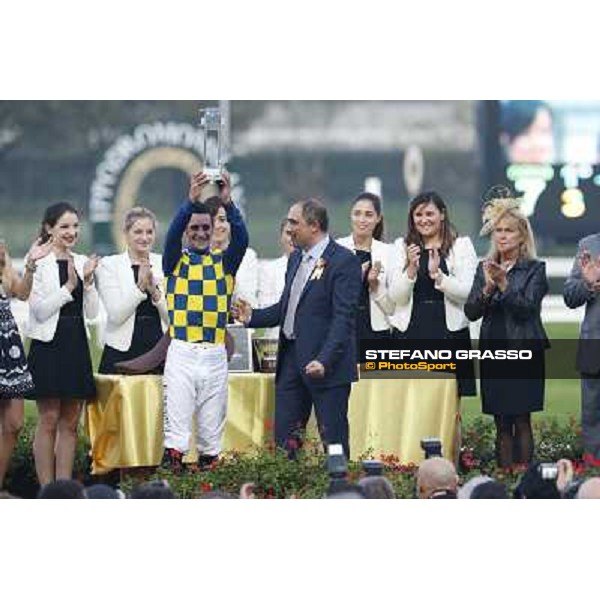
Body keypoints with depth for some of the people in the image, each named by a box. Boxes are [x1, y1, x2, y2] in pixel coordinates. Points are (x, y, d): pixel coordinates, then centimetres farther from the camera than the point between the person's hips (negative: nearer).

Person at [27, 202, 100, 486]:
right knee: (48, 420, -3)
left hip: (76, 346, 5)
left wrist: (87, 281, -8)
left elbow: (92, 312, 6)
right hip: (49, 346, -5)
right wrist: (69, 286, -17)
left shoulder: (83, 263, 10)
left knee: (70, 422, 7)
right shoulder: (38, 263, -7)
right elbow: (40, 310, -11)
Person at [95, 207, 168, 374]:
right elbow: (116, 315, -8)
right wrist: (140, 285, -17)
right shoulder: (109, 264, 1)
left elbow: (173, 317, 3)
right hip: (122, 353, -2)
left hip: (159, 352, 2)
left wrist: (154, 290, -12)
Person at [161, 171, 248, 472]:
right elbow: (172, 234, -13)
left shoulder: (224, 261, 9)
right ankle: (172, 466, -10)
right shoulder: (176, 260, 6)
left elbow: (241, 238, -8)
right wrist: (192, 200, -26)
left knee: (212, 423, 5)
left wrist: (227, 202, -23)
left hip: (215, 355, 2)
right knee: (176, 419, -8)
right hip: (181, 353, -2)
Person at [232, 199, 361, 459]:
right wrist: (252, 317, 5)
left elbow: (343, 317, -17)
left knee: (333, 439, -2)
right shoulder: (296, 258, 15)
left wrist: (325, 360, -26)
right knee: (284, 437, 7)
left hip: (325, 364, -8)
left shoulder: (344, 261, -11)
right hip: (291, 357, 8)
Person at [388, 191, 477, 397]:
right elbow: (395, 297, 4)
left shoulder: (461, 245, 6)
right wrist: (411, 268, -11)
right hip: (410, 333, 1)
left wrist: (437, 274, -16)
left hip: (448, 333, -1)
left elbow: (468, 293, -3)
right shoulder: (402, 246, 11)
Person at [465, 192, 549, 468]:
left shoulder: (534, 269, -1)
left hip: (524, 352, -4)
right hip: (493, 352, 4)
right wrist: (487, 288, -15)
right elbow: (471, 312, 3)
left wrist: (504, 285, -24)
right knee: (502, 425, 4)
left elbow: (528, 307, -12)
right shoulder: (485, 268, 10)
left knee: (522, 421, -5)